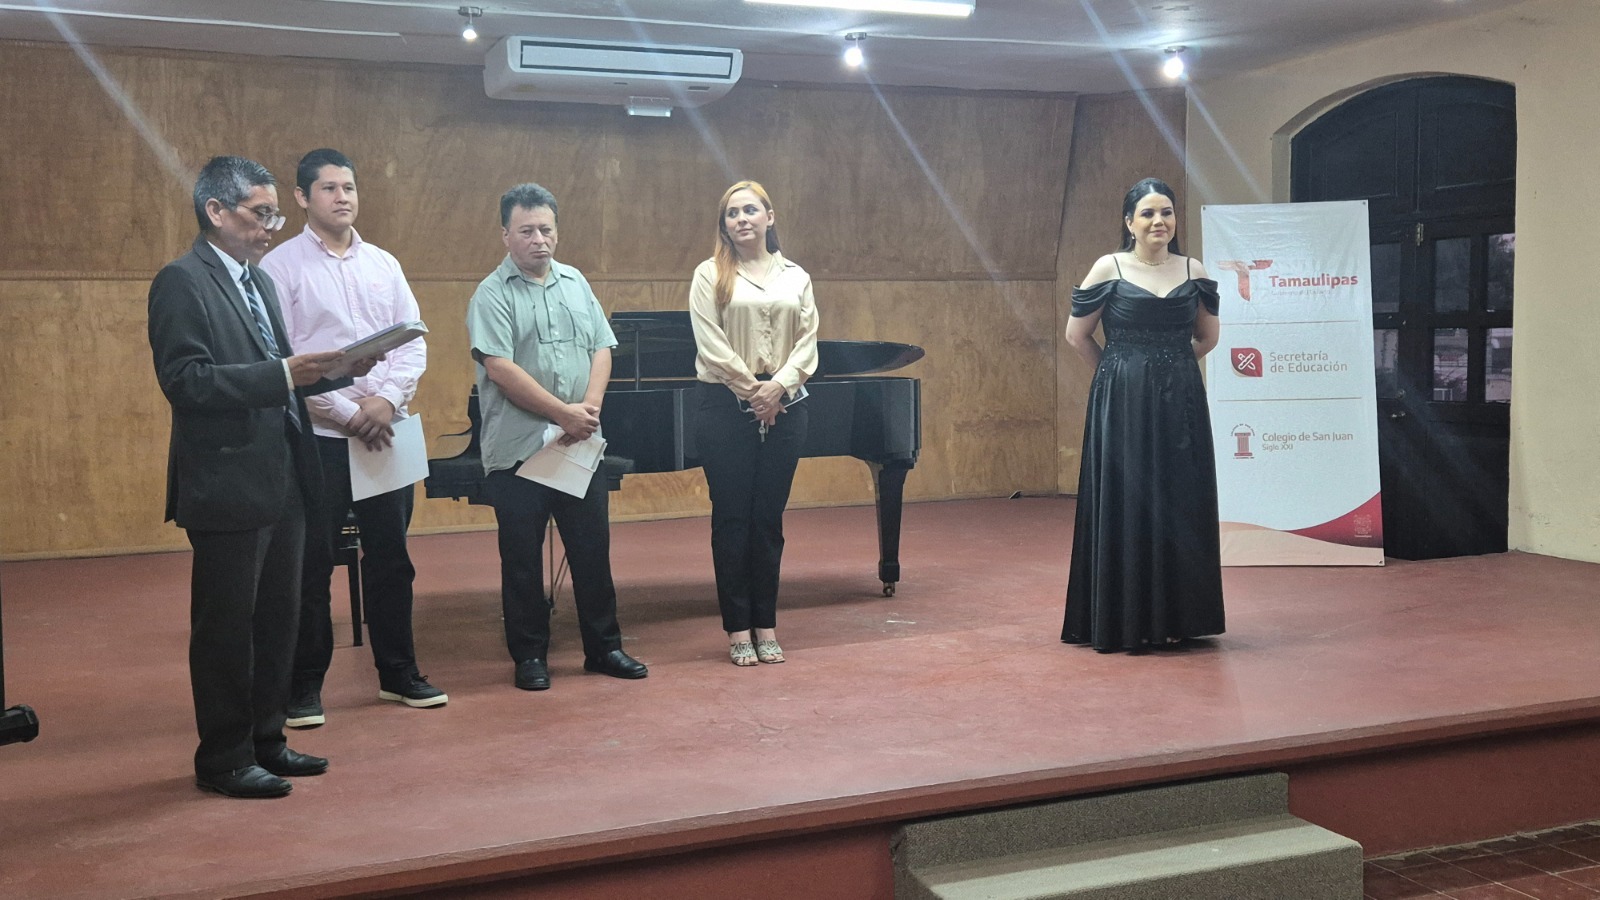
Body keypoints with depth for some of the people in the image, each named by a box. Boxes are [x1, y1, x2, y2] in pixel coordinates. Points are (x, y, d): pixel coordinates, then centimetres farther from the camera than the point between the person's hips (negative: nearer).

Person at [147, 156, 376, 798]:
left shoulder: (260, 281, 17)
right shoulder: (181, 282, -10)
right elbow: (184, 381, -20)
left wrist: (332, 368, 2)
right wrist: (284, 374, -26)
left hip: (282, 480, 9)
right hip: (227, 485, -8)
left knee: (277, 619, 15)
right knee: (226, 625, 2)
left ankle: (264, 740, 28)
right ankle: (223, 757, 15)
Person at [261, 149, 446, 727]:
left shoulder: (384, 266, 11)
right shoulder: (282, 266, -3)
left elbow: (414, 344, 7)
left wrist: (387, 400, -10)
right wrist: (348, 412, -13)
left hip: (386, 432, 4)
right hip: (318, 437, -4)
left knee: (390, 557, 12)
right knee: (310, 565, 3)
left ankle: (398, 673, 24)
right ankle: (304, 686, 15)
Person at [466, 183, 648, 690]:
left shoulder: (575, 283, 12)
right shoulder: (493, 295, -6)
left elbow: (601, 349, 9)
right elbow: (500, 369, -15)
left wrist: (591, 406, -8)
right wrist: (565, 413, -16)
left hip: (580, 445, 4)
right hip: (517, 451, -4)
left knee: (593, 550, 9)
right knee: (522, 558, 5)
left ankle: (603, 646, 22)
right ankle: (530, 656, 17)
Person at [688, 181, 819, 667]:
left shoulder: (795, 277, 11)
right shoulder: (710, 275, 2)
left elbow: (807, 343, 3)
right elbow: (711, 344, -7)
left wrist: (778, 385, -12)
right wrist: (751, 389, -12)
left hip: (783, 405, 3)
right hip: (726, 405, -2)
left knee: (769, 517, 6)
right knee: (731, 516, 1)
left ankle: (766, 624, 14)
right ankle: (738, 627, 8)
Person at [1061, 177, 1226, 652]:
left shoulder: (1194, 272, 7)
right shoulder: (1109, 268, -3)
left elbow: (1207, 336, 19)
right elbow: (1077, 334, 2)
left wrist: (1171, 365, 9)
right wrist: (1120, 370, 8)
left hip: (1180, 403, 3)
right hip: (1123, 404, -3)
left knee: (1181, 504, 5)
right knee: (1125, 503, -1)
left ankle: (1175, 617, 16)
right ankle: (1125, 620, 7)